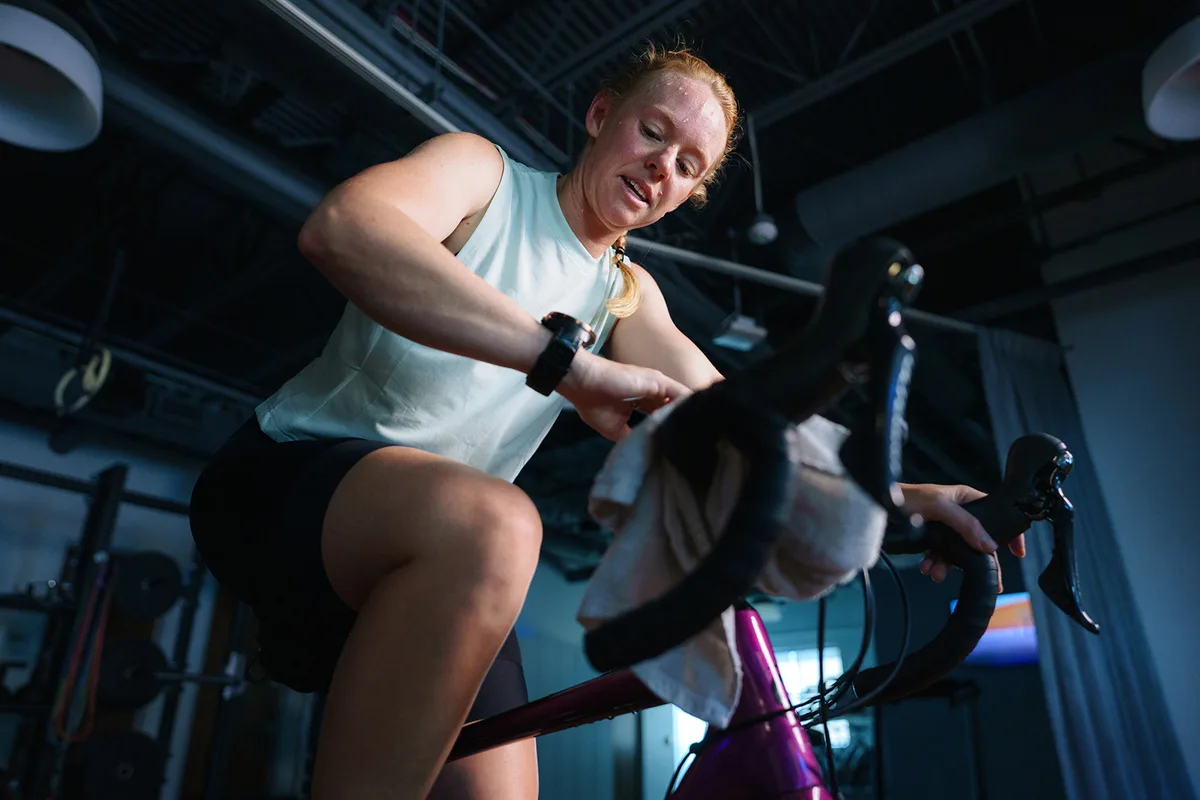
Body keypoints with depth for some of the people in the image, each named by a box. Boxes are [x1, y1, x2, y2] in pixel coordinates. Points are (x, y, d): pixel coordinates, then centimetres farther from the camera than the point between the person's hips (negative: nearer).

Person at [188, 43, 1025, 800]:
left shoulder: (628, 295, 10)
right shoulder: (482, 171, -5)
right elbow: (342, 228, -27)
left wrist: (894, 496, -20)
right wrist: (569, 359, -37)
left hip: (442, 573, 6)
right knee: (492, 525, -37)